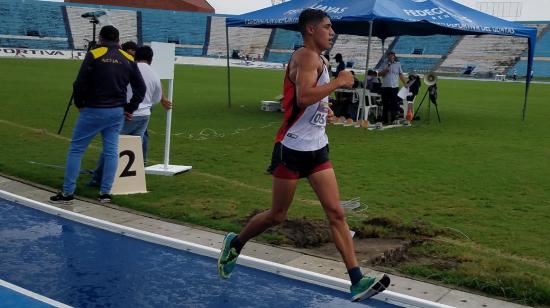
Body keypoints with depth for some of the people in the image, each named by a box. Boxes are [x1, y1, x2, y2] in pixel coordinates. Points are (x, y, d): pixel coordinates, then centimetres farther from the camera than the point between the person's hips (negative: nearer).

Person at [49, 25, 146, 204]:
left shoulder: (94, 55, -8)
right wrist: (130, 108, 13)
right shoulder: (128, 59, 5)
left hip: (93, 110, -4)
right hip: (117, 112, 4)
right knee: (111, 151, 7)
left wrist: (79, 104, 3)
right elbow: (140, 88, 7)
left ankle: (67, 193, 3)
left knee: (76, 149, 3)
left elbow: (80, 83, -12)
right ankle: (105, 192, 6)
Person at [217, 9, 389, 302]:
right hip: (293, 148, -9)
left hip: (317, 149, 9)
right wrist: (338, 82, -22)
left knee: (336, 213, 0)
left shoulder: (316, 59, 15)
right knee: (277, 215, 6)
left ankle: (357, 281, -1)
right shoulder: (306, 57, -15)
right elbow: (303, 97, -32)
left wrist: (322, 110, 12)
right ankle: (235, 243, 32)